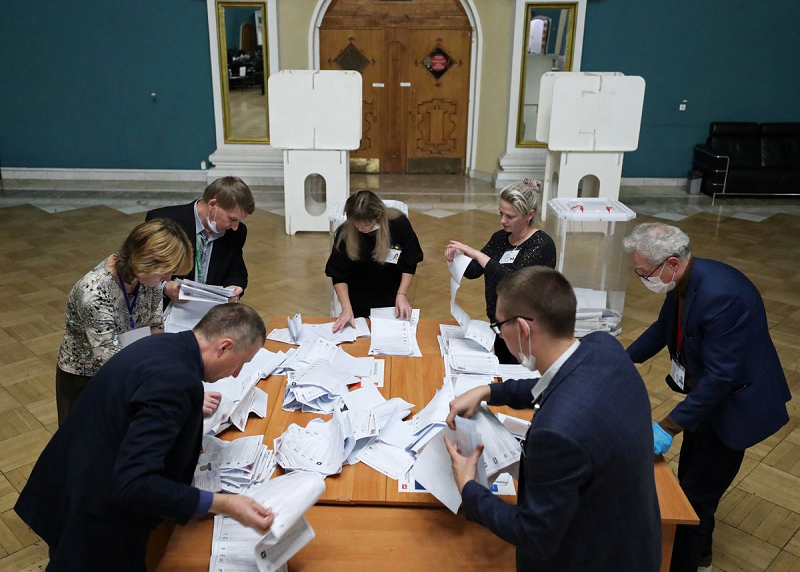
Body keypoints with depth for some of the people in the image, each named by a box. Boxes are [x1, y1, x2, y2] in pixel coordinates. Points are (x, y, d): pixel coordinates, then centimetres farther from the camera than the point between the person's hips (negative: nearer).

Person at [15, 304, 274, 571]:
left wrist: (191, 407, 19)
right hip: (94, 514, -9)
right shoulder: (176, 379, -31)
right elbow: (133, 485, -35)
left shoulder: (163, 345, -2)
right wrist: (223, 504, -35)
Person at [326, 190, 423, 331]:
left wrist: (402, 295, -17)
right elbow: (338, 275, -14)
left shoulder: (399, 224, -22)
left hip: (391, 295, 1)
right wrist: (346, 308, -23)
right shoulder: (344, 233, -23)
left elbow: (409, 264, -9)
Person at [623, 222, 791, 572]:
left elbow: (720, 376, -33)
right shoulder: (684, 281, -7)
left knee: (696, 494, 2)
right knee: (690, 479, 23)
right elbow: (663, 329, 12)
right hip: (707, 392, 9)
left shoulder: (721, 294, -35)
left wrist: (669, 427, -32)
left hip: (735, 403, -9)